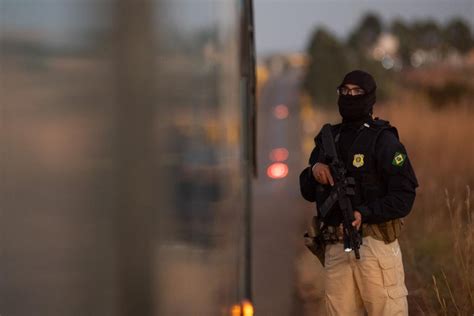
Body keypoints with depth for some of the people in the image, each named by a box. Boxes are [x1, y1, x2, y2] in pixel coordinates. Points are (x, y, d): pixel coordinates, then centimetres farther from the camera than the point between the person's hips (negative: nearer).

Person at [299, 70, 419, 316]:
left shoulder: (383, 140, -4)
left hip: (375, 243, -6)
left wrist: (365, 213, -23)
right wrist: (314, 171, -5)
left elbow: (404, 195, -10)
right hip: (336, 247, 6)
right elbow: (308, 192, 17)